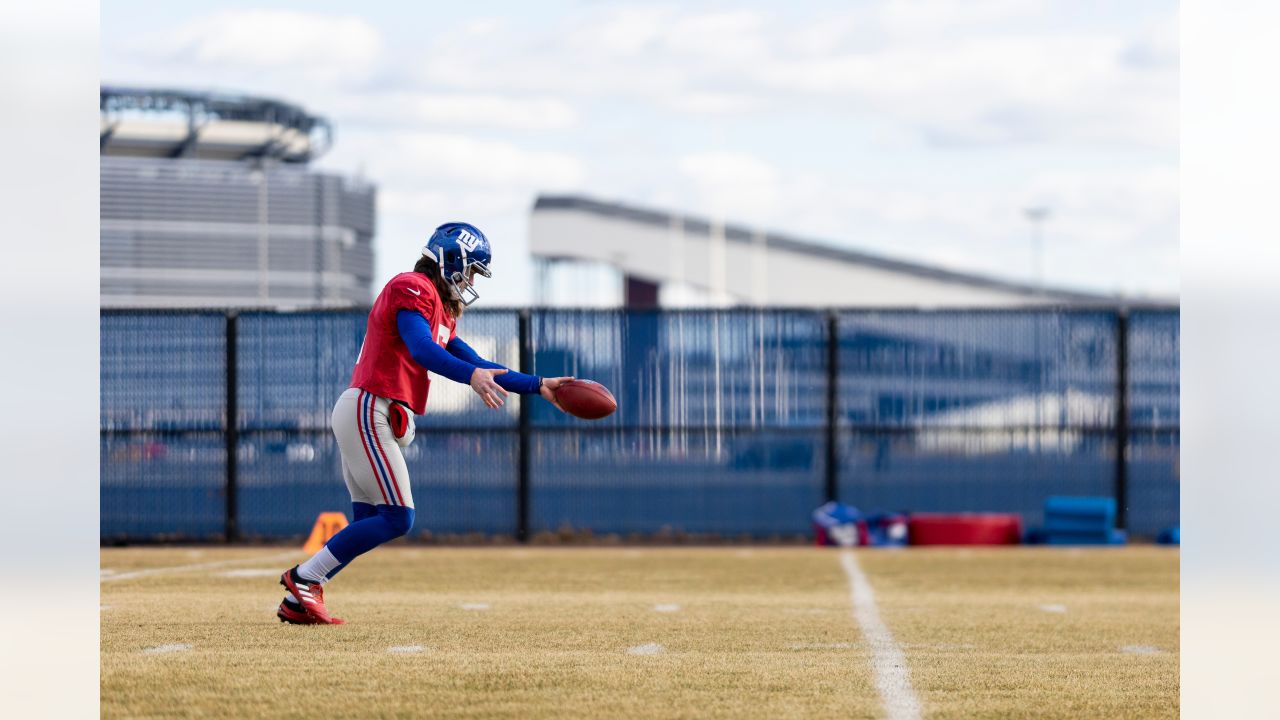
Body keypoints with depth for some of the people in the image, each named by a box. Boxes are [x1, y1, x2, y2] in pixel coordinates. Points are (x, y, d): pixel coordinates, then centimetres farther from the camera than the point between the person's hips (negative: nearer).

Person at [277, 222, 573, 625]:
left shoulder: (441, 311, 23)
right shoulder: (412, 288, -8)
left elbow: (481, 369, 23)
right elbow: (421, 349, -25)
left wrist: (538, 386, 17)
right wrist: (471, 375, -39)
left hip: (366, 416, 10)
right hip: (369, 410, -10)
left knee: (369, 524, 8)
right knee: (396, 518, -12)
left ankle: (297, 603, 6)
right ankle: (304, 579, -9)